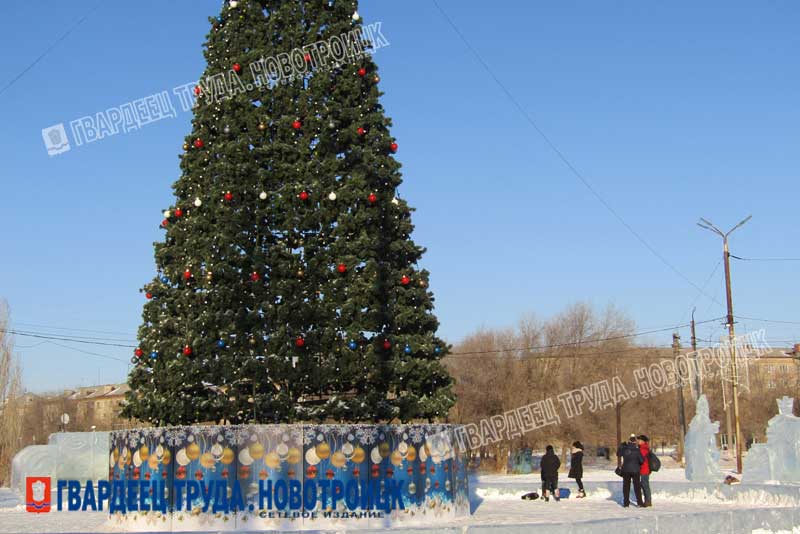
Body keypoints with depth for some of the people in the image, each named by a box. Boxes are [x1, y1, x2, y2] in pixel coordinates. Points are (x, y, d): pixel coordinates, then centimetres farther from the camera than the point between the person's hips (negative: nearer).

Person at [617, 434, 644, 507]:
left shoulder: (624, 449, -4)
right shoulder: (637, 450, -11)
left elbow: (618, 454, 14)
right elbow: (642, 460, -10)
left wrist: (620, 446, 22)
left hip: (626, 470, 2)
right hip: (635, 470, -2)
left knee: (626, 486, 8)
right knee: (637, 486, 5)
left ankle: (626, 503, 8)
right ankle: (639, 502, 3)